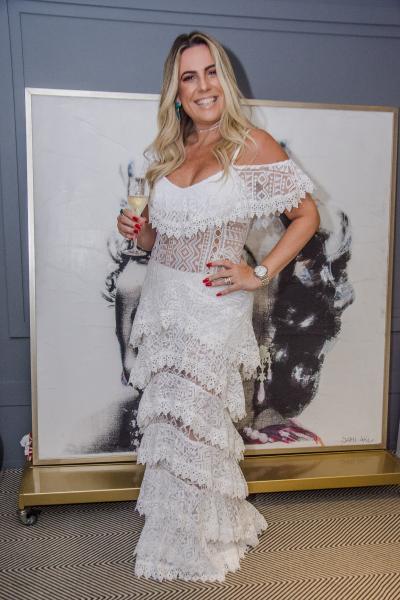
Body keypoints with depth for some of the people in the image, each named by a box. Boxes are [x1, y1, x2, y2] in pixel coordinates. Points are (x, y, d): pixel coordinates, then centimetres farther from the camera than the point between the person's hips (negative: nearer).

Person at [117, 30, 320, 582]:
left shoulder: (252, 145, -6)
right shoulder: (167, 150, 10)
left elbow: (307, 214, -4)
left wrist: (260, 274, -12)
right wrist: (137, 229, -3)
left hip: (215, 308, -5)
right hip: (163, 300, 6)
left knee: (195, 425, 4)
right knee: (167, 423, 12)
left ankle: (194, 546, 30)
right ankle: (176, 528, 37)